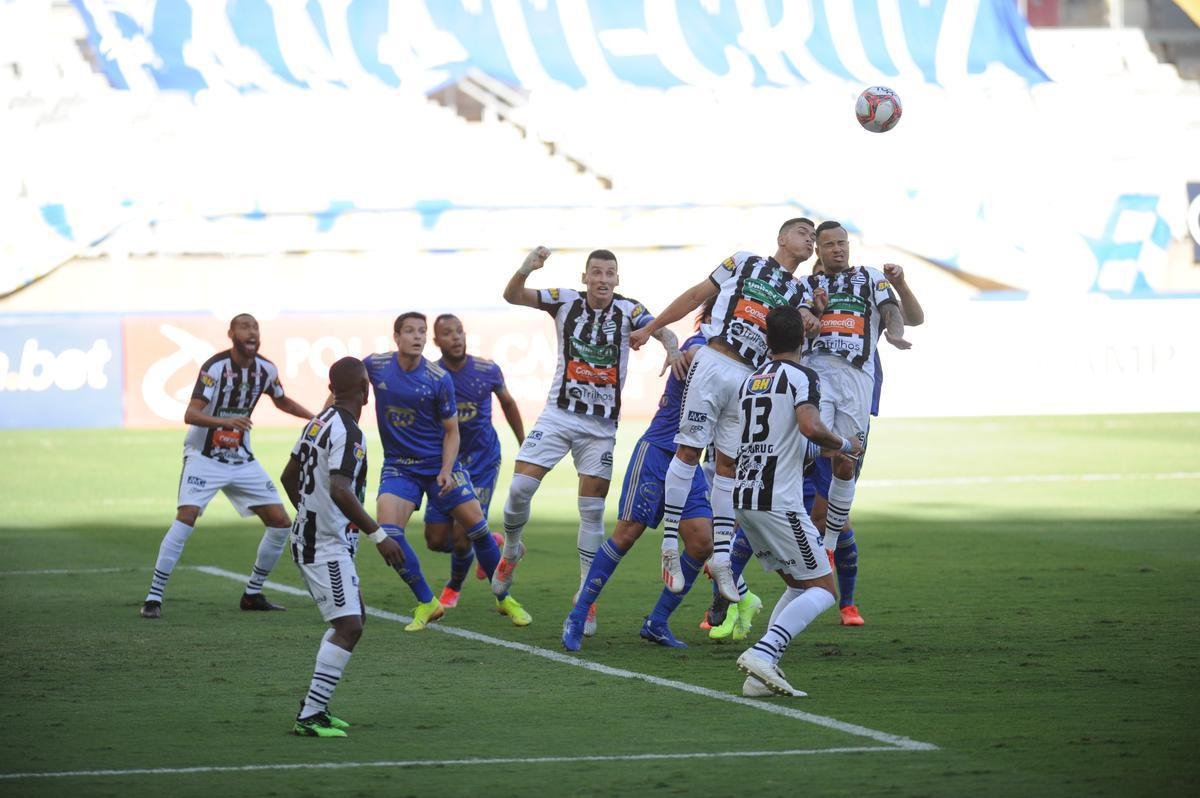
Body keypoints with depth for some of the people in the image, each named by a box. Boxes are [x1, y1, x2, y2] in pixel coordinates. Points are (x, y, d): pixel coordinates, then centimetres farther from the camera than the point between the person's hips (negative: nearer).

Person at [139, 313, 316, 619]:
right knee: (186, 517, -24)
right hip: (204, 456, -6)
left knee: (280, 523, 2)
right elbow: (190, 415, -27)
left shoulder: (266, 369, 0)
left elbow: (281, 401, 23)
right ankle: (153, 597, -18)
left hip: (241, 459, 6)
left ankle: (253, 594, 18)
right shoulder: (216, 367, -18)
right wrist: (225, 421, -43)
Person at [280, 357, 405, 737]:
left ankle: (314, 705, 19)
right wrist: (379, 536, -30)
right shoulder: (347, 433, -18)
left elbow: (288, 477, 22)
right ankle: (309, 717, -19)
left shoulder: (318, 422, 10)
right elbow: (340, 491, -31)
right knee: (349, 626, -14)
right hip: (327, 546, -10)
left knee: (353, 619, 19)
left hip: (308, 538, 10)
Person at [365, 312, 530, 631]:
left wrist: (446, 470, -17)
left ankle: (505, 599, 14)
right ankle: (426, 603, -4)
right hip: (399, 466, 1)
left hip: (439, 464, -1)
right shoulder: (375, 365, -6)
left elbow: (451, 431, -4)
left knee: (477, 525, -6)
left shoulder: (439, 379, -11)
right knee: (387, 531, -19)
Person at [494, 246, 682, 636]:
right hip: (559, 413, 0)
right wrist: (527, 268, -32)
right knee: (520, 487, -10)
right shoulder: (565, 301, -4)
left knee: (592, 512, 0)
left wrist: (672, 348, -43)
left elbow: (664, 331, -19)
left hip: (602, 424, 0)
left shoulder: (628, 310, -5)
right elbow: (512, 296, -11)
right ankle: (511, 550, 19)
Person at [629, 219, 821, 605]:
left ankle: (720, 558, 5)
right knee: (690, 449, -7)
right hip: (713, 364, -4)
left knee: (729, 464, 5)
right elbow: (696, 296, 12)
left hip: (749, 378, 4)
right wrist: (650, 328, 14)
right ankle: (670, 544, -4)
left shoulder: (801, 292, 17)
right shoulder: (744, 262, 8)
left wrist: (807, 323, -17)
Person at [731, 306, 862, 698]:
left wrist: (824, 450, 38)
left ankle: (761, 675, 3)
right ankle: (762, 654, -21)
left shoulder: (750, 381, 18)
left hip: (744, 498, 8)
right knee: (823, 589, -1)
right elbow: (810, 427, -24)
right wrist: (845, 445, -5)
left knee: (799, 586, 17)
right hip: (778, 501, -8)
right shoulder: (802, 376, -6)